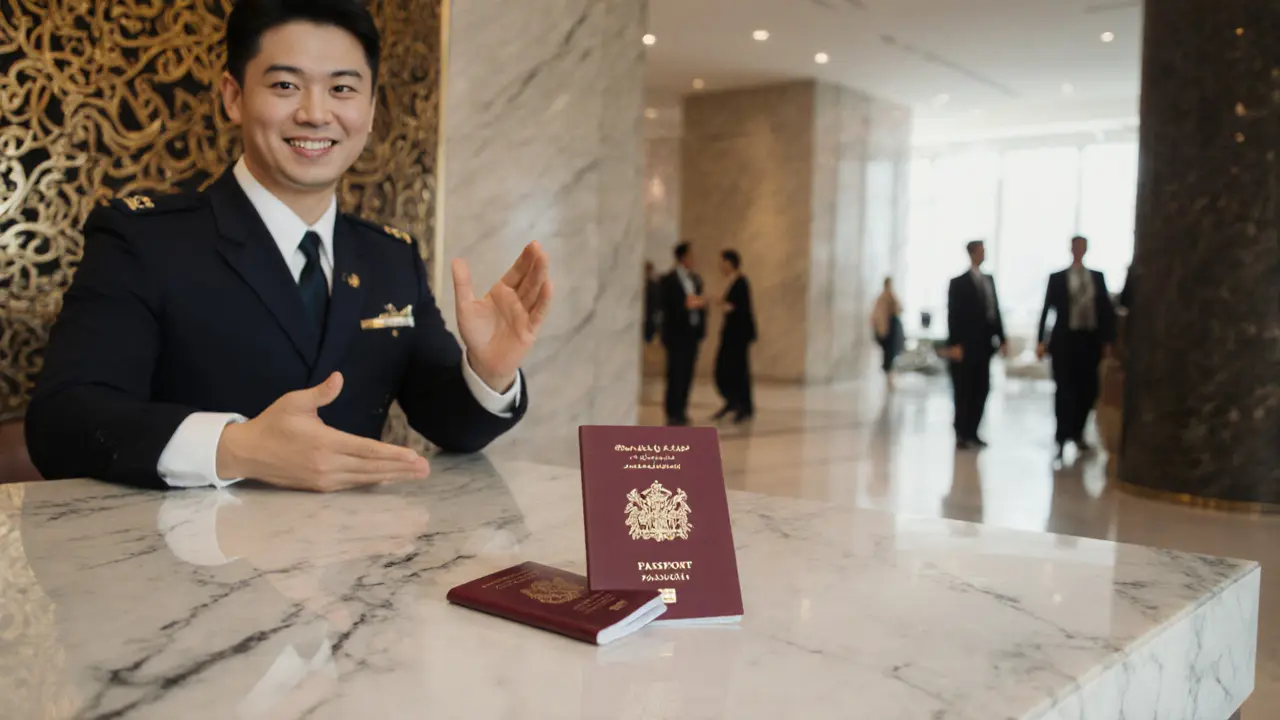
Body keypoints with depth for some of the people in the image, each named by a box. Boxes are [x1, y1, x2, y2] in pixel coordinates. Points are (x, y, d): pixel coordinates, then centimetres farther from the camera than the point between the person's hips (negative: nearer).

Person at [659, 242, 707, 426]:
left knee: (687, 375, 5)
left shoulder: (696, 279, 15)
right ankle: (672, 413, -1)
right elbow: (667, 306, -12)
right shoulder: (669, 280, -6)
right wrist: (686, 305, -18)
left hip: (693, 332, 6)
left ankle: (681, 411, 13)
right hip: (677, 333, -6)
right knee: (675, 375, -5)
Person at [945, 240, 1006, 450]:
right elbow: (953, 315, -9)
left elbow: (995, 310, 14)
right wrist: (954, 344, -17)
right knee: (964, 391, -3)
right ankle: (961, 435, 3)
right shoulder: (958, 283, -4)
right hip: (966, 346, -6)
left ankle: (971, 433, 12)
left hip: (983, 344, 6)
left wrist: (1001, 338, 7)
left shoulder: (989, 280, 15)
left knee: (981, 390, 5)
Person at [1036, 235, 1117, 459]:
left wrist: (1108, 339, 3)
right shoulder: (1057, 278, 2)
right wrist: (1040, 340, -6)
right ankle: (1062, 438, 2)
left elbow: (1107, 309, 9)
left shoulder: (1098, 277, 9)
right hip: (1065, 339, -3)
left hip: (1090, 340, 3)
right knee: (1065, 390, -3)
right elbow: (1047, 309, -1)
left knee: (1088, 389, 8)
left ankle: (1077, 433, 26)